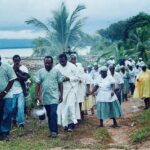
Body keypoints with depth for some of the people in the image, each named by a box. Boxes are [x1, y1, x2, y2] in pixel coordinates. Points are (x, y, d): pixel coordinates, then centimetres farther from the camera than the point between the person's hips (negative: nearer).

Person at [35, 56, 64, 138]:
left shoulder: (56, 71, -1)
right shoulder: (40, 72, 4)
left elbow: (60, 84, 1)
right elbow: (37, 84, 3)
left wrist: (61, 95, -2)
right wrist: (36, 95, -4)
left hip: (54, 97, -3)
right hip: (45, 97, 3)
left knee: (53, 113, -13)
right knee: (49, 115, 11)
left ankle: (54, 131, -9)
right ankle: (52, 130, 19)